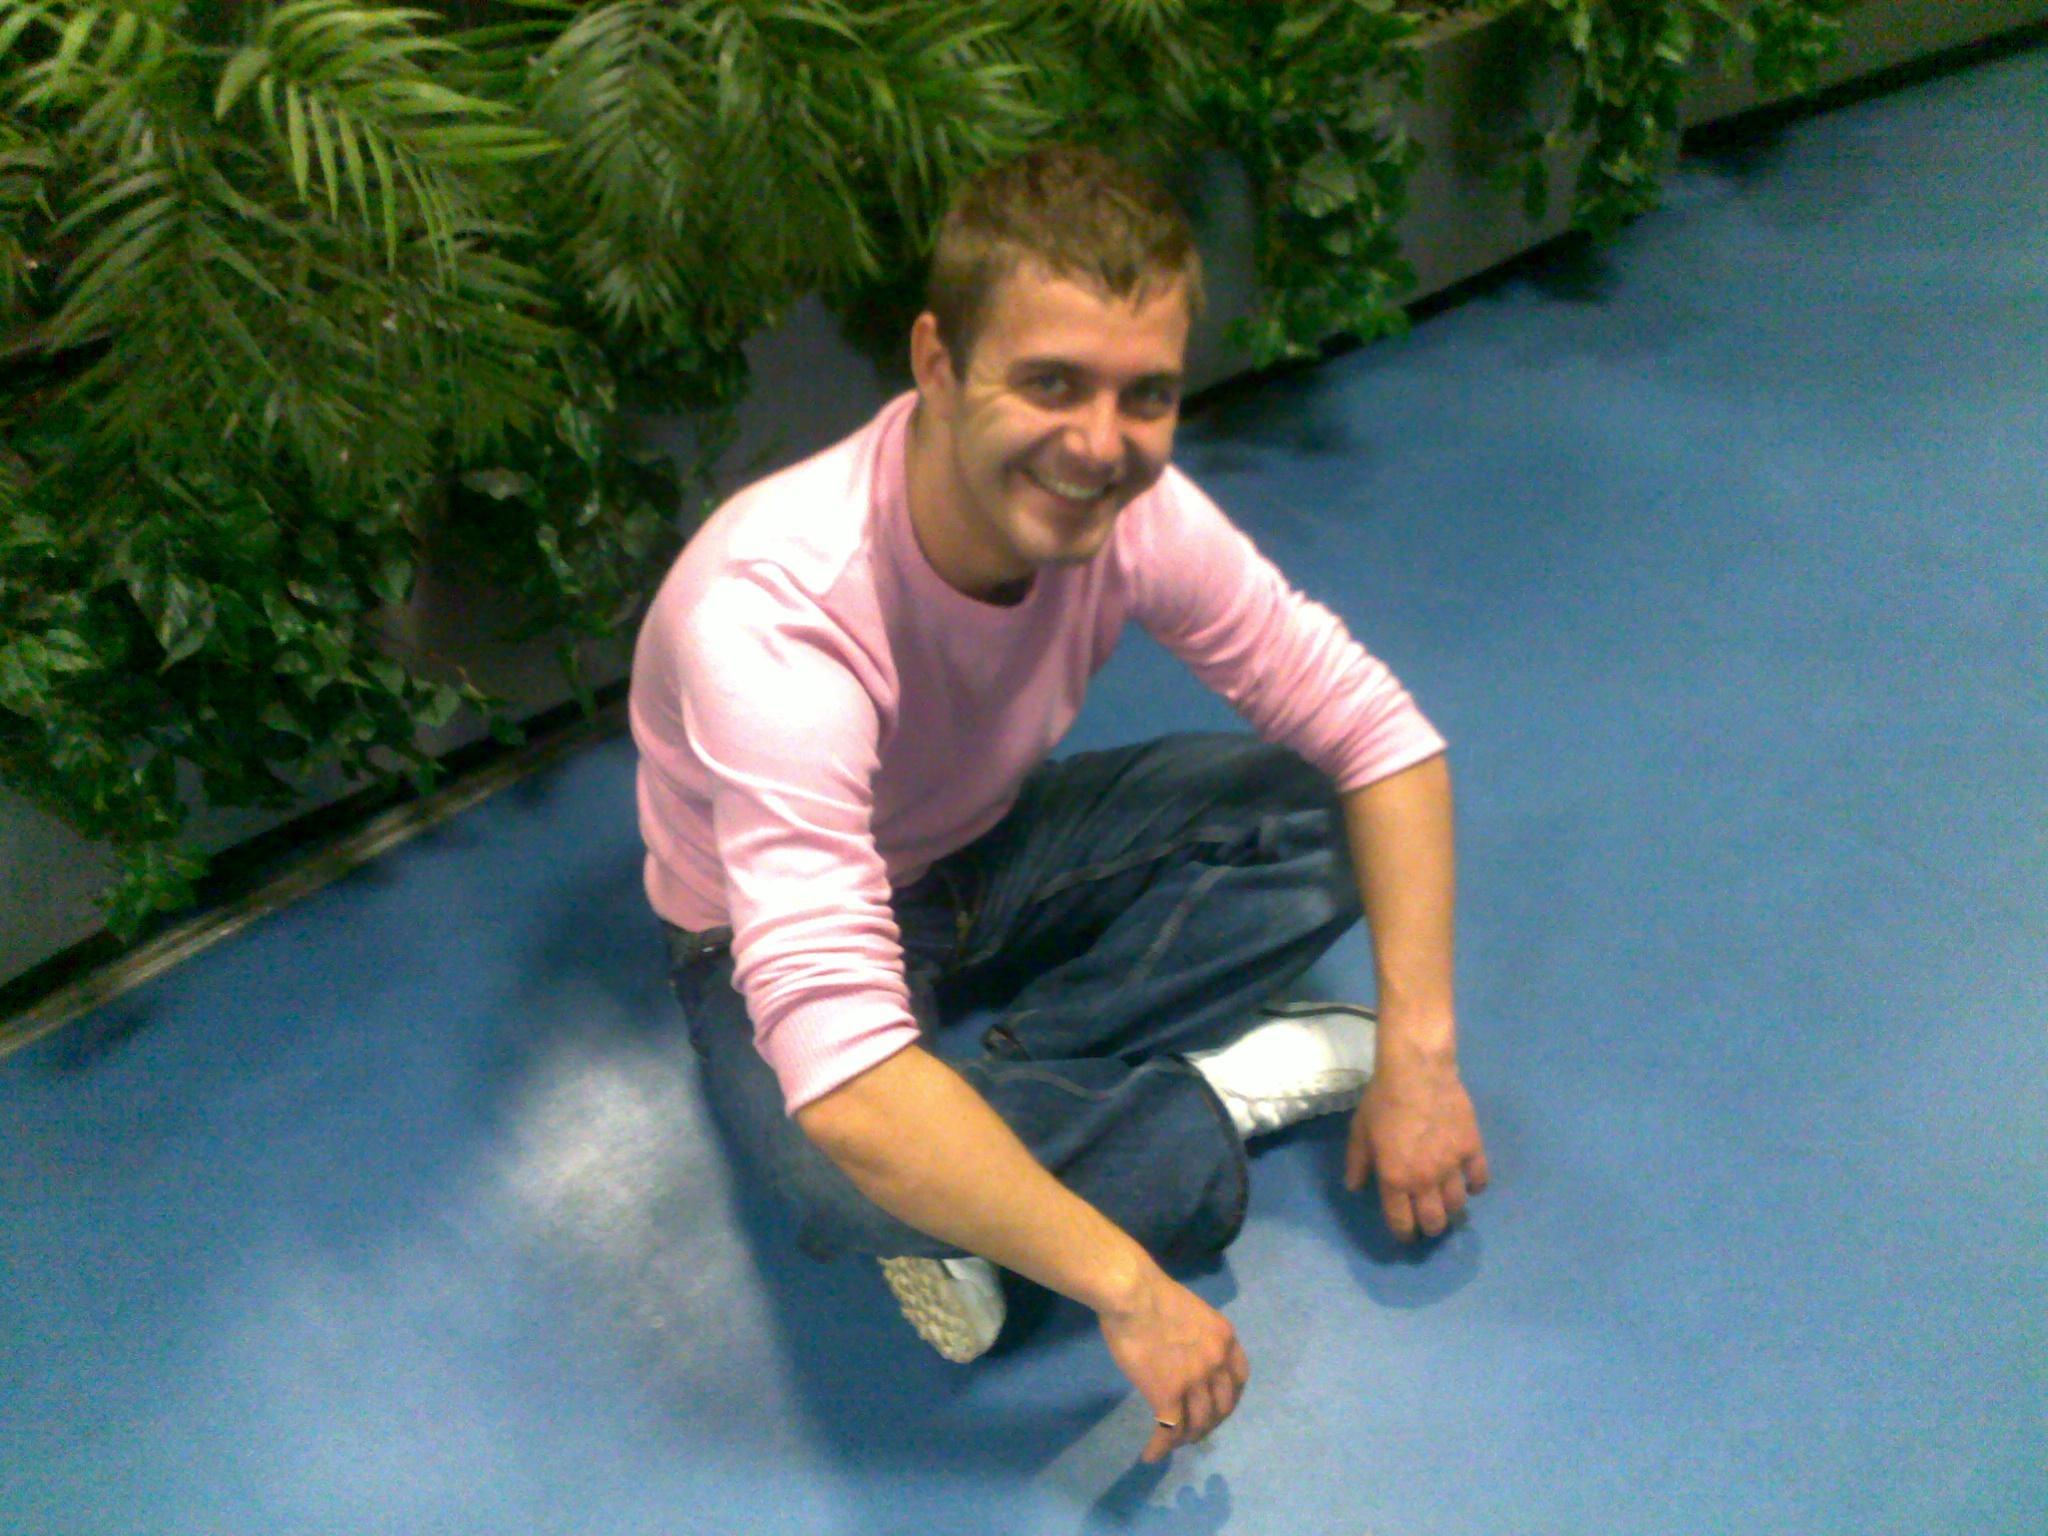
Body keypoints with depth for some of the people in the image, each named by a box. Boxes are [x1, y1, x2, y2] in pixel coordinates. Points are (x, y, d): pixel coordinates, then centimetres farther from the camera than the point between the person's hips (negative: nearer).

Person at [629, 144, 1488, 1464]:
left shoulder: (1133, 510, -21)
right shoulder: (778, 614, -38)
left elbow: (1381, 734, -13)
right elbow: (848, 1087, -43)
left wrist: (1420, 1052, -19)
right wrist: (1127, 1291, -37)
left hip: (995, 855, 5)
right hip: (793, 937, -5)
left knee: (1319, 814, -13)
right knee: (845, 1172, -37)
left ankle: (983, 1085, -14)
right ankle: (1219, 1093, -11)